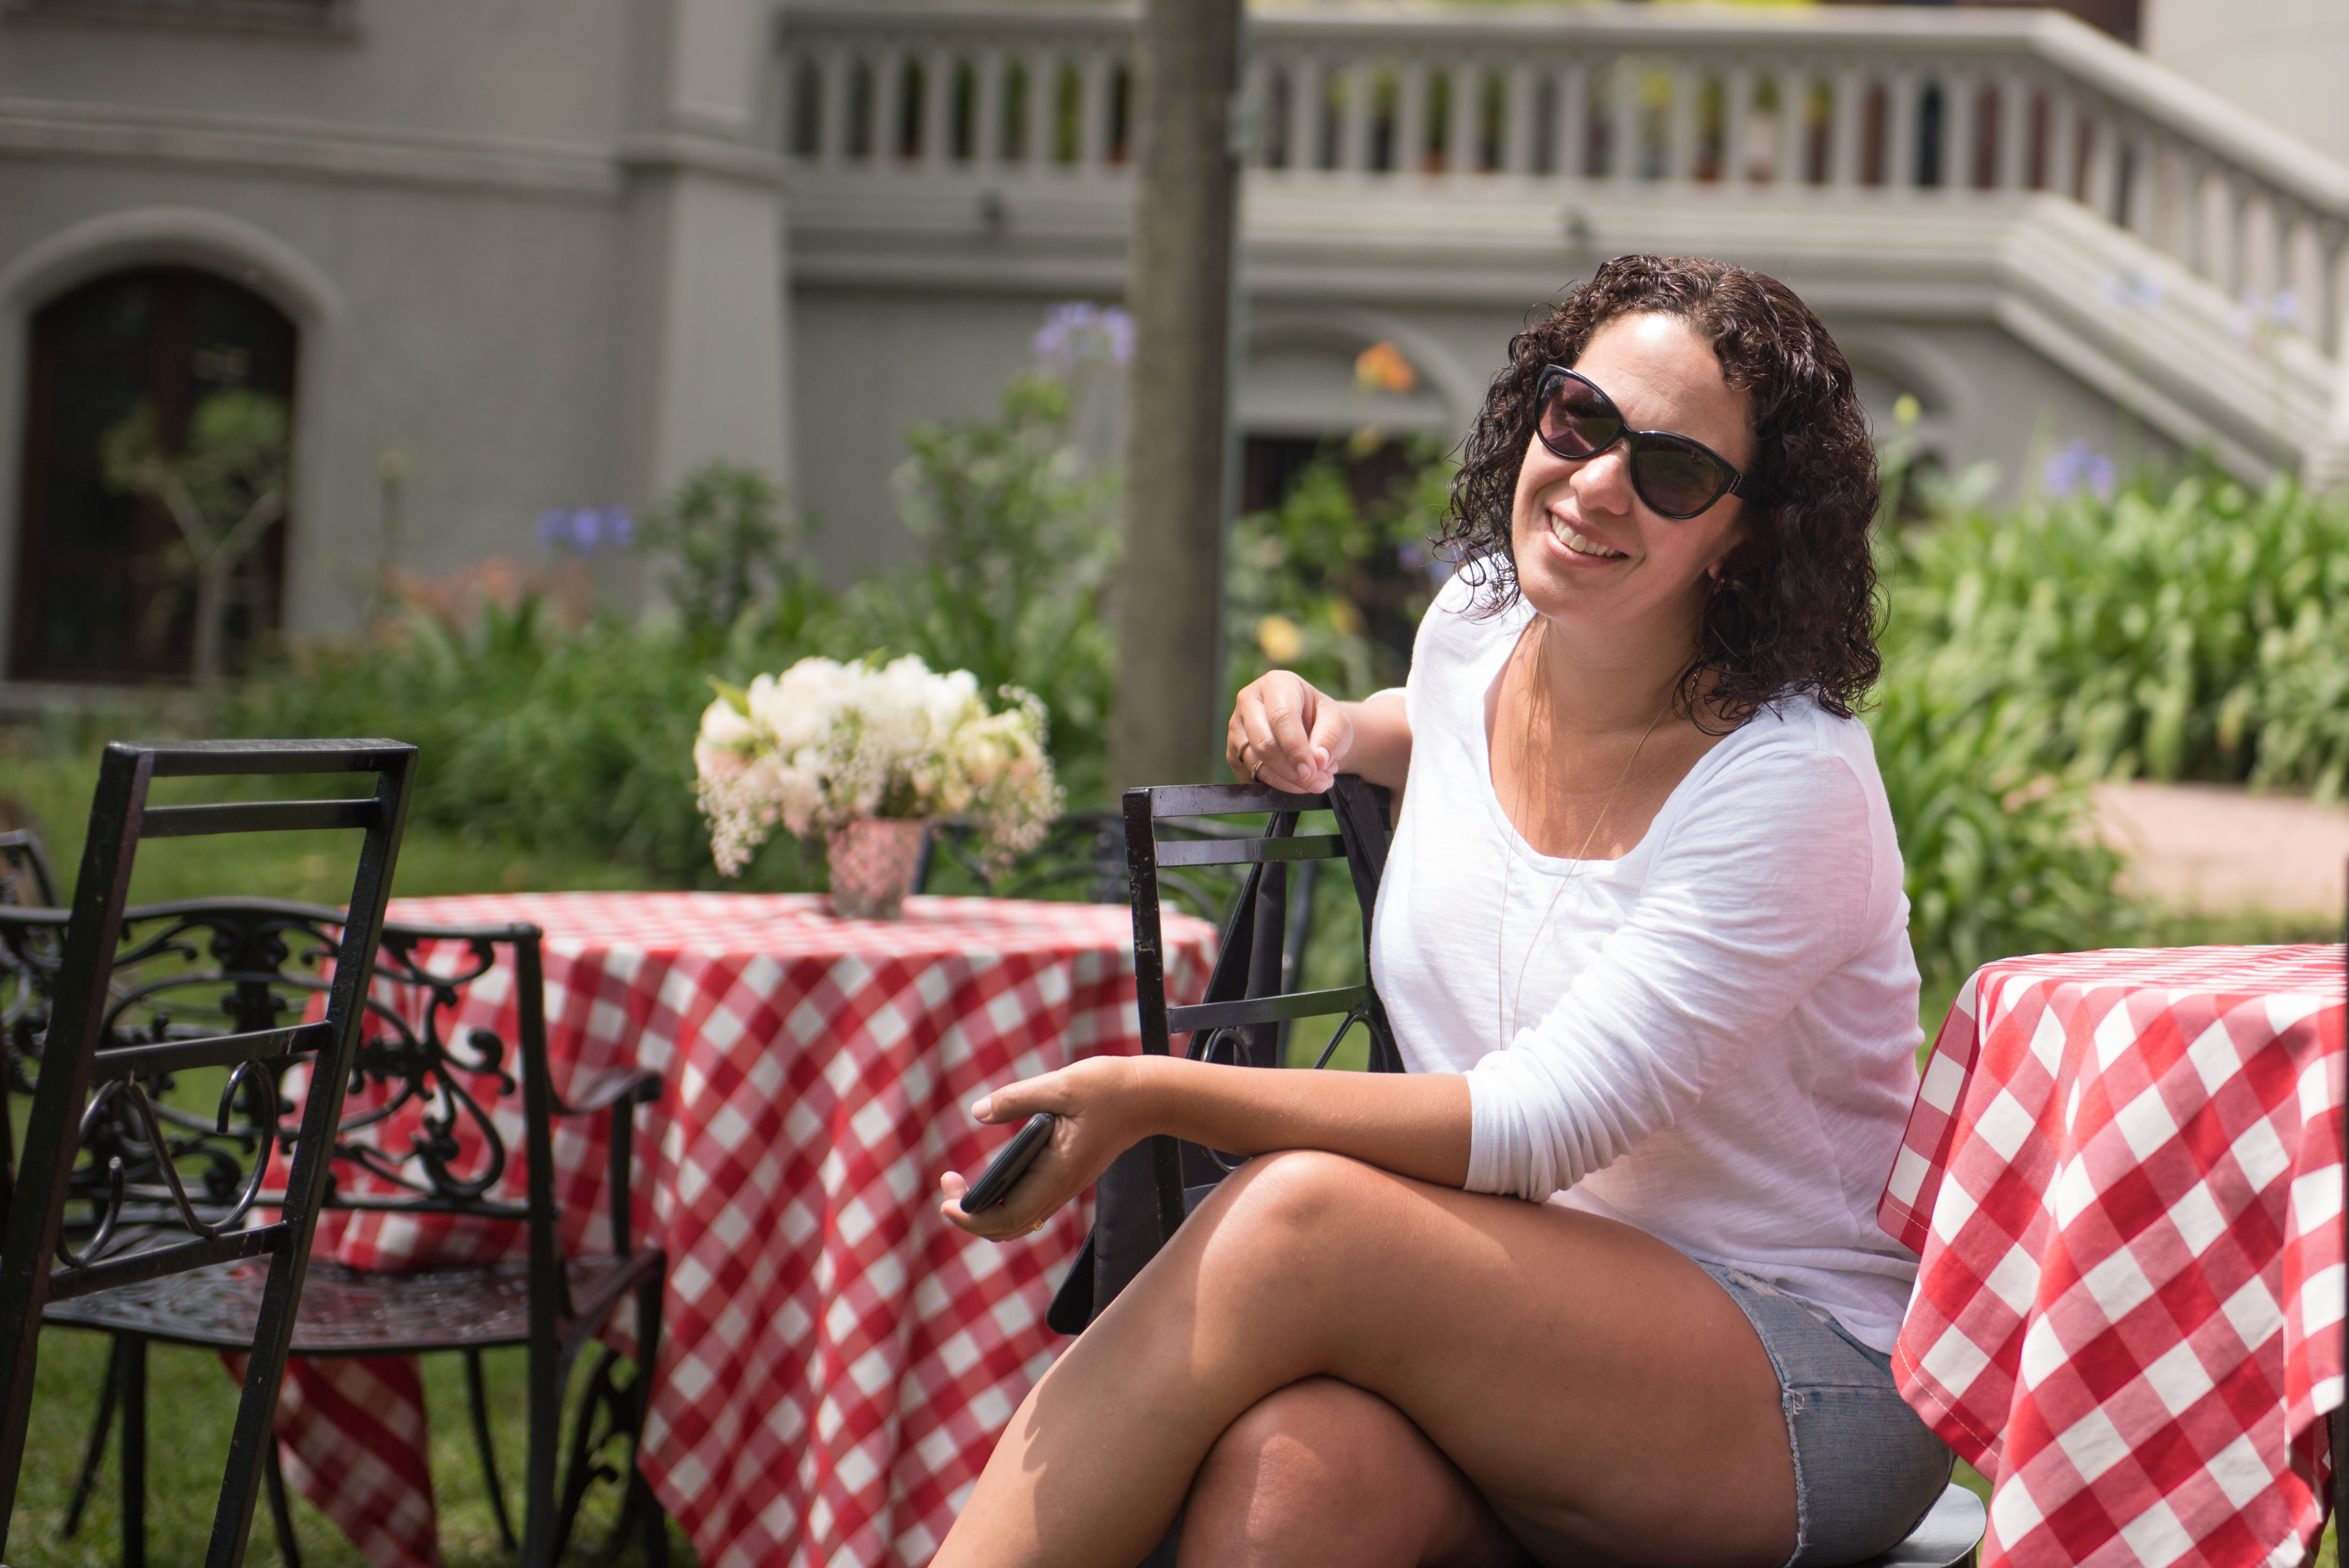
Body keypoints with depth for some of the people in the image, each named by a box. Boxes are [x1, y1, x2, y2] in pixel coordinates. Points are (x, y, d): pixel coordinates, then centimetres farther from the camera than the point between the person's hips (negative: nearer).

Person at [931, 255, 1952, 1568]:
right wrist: (1333, 734, 10)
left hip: (1805, 1385, -5)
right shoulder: (1476, 625, 5)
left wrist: (1153, 1095, -26)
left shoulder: (1790, 785, -16)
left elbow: (1541, 1124, -22)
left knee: (1295, 1222, -32)